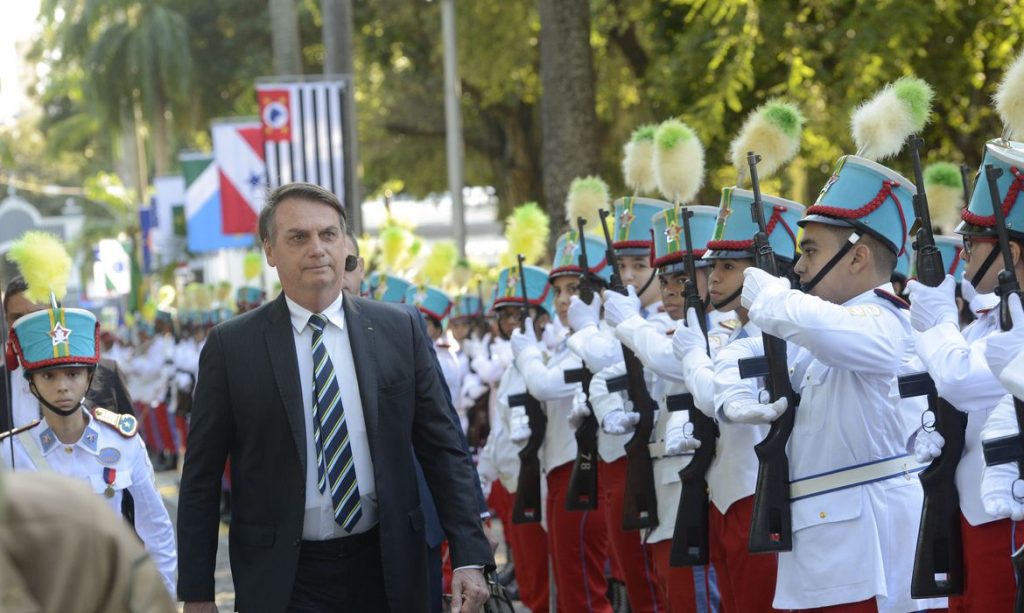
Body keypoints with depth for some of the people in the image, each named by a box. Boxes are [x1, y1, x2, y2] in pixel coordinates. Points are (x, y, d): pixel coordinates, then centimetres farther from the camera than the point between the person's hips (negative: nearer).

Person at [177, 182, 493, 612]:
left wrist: (469, 558, -4)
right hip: (282, 578, -2)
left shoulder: (400, 330, 3)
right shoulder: (231, 347, -2)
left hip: (386, 570, 2)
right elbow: (201, 479, 0)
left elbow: (444, 450, 4)